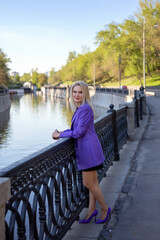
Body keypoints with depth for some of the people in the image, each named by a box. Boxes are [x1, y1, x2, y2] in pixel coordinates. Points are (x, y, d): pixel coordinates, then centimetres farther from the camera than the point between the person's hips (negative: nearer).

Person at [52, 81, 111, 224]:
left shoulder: (85, 109, -18)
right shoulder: (79, 109, 13)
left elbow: (79, 132, -20)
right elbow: (76, 129, 18)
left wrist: (60, 135, -9)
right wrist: (60, 133, 3)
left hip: (89, 149, -9)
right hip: (86, 149, 9)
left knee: (88, 183, 0)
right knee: (93, 182, 15)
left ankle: (105, 208, 16)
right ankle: (92, 211, 25)